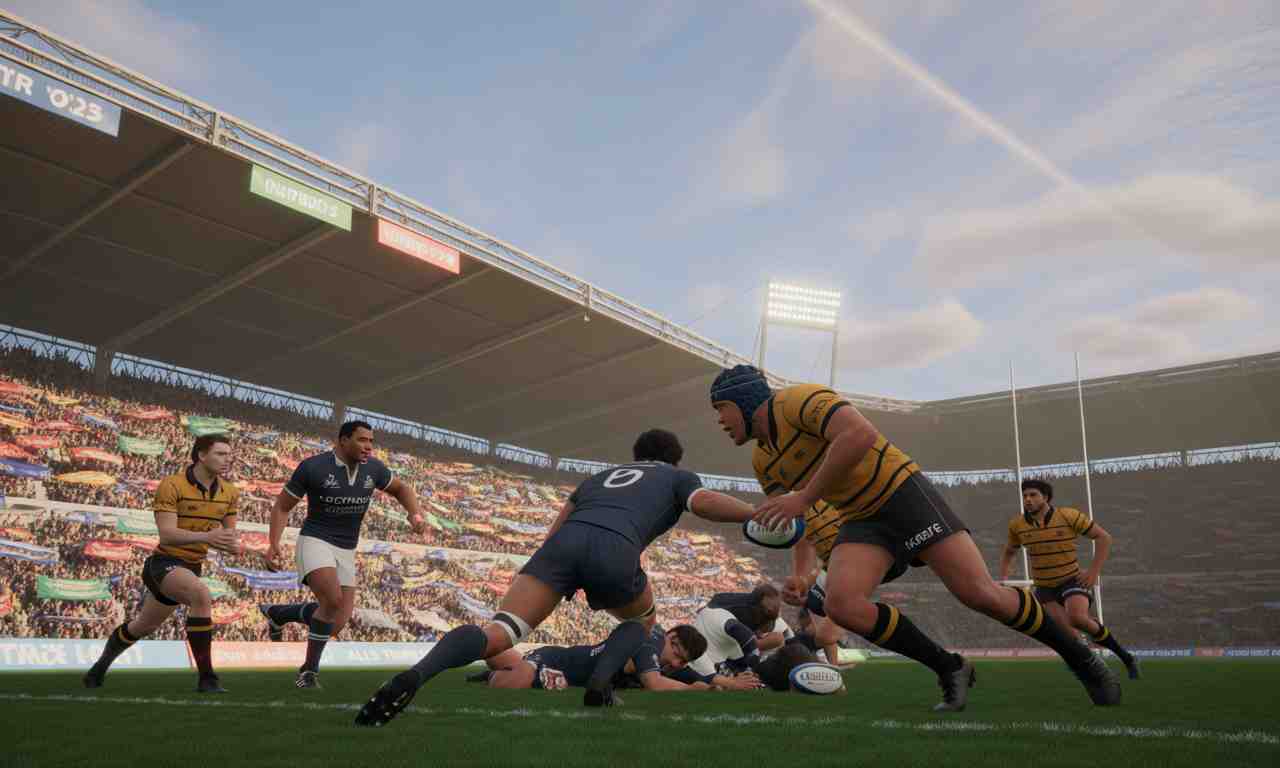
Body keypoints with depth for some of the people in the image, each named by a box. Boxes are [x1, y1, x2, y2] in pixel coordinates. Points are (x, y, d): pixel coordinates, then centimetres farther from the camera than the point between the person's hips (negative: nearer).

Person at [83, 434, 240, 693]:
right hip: (165, 563, -7)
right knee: (202, 596, -35)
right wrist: (206, 537, -41)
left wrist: (233, 544, -16)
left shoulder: (229, 493, 0)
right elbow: (167, 534, -26)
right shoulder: (172, 485, -19)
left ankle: (101, 664, 52)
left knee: (144, 626, 25)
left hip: (191, 568, 7)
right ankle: (206, 677, -27)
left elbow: (229, 532, 9)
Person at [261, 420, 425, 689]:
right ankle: (310, 671, -8)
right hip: (315, 542, -5)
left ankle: (276, 613, 29)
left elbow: (401, 489, 16)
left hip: (345, 552, 5)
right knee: (333, 600, -29)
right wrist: (274, 543, -18)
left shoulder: (373, 468, -2)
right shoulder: (313, 467, -13)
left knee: (337, 622, 2)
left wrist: (416, 514, -3)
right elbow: (282, 507, -4)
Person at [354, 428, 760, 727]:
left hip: (563, 541, 3)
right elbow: (704, 502, 7)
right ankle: (599, 684, 5)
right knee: (642, 620, 29)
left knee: (498, 632, -9)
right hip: (614, 549, -3)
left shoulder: (601, 475, 42)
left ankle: (415, 675, -35)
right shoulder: (678, 476, 31)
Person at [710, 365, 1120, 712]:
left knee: (980, 593, -13)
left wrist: (804, 496, -33)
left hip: (902, 492, -7)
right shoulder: (763, 461, 8)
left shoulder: (797, 399, -18)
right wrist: (800, 571, -6)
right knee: (841, 604, -19)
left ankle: (1082, 659, 13)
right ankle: (951, 670, -1)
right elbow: (803, 525, 14)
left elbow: (861, 434, -36)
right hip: (861, 521, 7)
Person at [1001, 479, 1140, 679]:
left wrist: (1094, 571, -12)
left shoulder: (1068, 515, -11)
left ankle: (1126, 657, -6)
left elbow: (1104, 537, -5)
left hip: (1072, 581, -3)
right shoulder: (1017, 525, -1)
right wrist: (1003, 578, 3)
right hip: (1044, 588, 3)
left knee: (1078, 618, -29)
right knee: (1064, 629, -17)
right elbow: (1008, 552, 18)